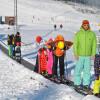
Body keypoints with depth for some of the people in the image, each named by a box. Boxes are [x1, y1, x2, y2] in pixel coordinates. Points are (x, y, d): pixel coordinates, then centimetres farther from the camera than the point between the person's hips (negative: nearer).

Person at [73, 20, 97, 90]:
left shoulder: (92, 34, 2)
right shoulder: (78, 33, -3)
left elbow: (94, 44, 3)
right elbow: (75, 44, -4)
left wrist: (93, 54, -4)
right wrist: (75, 54, -11)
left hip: (88, 55, 2)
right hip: (80, 55, -2)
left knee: (87, 70, 6)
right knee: (78, 70, 1)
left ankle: (86, 84, 14)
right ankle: (77, 84, 9)